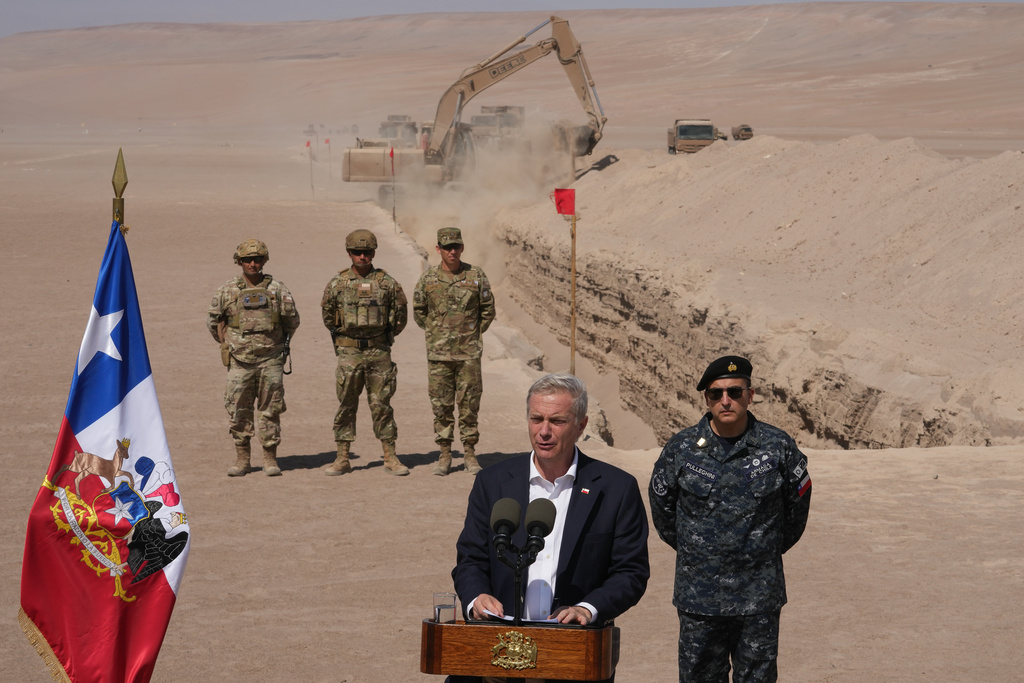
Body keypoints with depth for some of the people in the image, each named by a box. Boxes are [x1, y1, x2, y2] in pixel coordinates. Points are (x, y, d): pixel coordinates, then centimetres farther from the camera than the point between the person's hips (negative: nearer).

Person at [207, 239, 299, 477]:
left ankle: (270, 459, 9)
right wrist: (227, 343, 10)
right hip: (240, 361, 1)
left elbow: (292, 320, 10)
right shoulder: (228, 290, 2)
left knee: (271, 410, 2)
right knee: (238, 411, 1)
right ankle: (242, 459, 11)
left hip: (270, 360, 0)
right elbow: (213, 319, 14)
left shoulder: (276, 288, 1)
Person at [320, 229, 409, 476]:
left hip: (379, 352, 0)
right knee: (346, 406, 3)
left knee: (382, 405, 3)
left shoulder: (386, 282, 0)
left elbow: (401, 314, 10)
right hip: (349, 353, 0)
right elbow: (327, 314, 15)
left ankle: (390, 458, 9)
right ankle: (342, 459, 8)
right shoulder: (337, 283, 1)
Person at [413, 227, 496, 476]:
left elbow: (488, 310, 8)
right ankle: (444, 455, 12)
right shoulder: (428, 279, 1)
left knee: (469, 405, 3)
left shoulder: (476, 276, -1)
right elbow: (418, 312, 14)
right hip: (438, 353, 1)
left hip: (469, 353, -1)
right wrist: (436, 334, 10)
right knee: (441, 406, 4)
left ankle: (470, 454, 12)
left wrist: (473, 334, 8)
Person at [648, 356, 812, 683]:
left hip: (760, 599, 0)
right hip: (698, 600, 0)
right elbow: (662, 509, 14)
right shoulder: (680, 449, -2)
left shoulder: (778, 447, -3)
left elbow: (797, 507, 12)